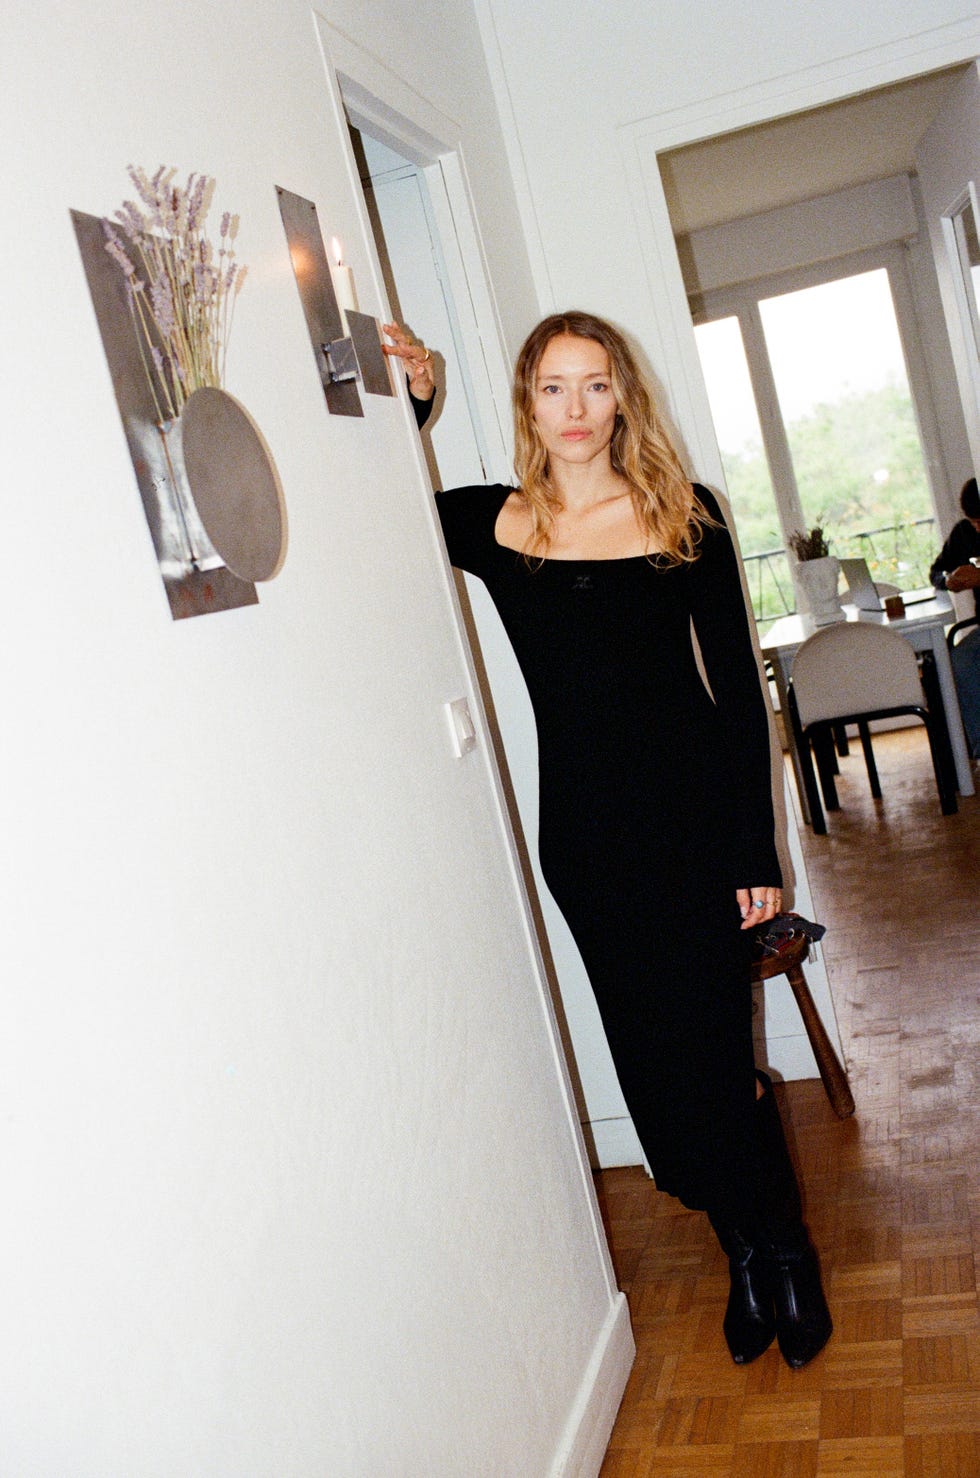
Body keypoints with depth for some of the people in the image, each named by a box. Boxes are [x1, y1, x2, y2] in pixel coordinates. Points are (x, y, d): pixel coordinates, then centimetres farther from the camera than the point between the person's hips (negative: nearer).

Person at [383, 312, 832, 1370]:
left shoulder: (682, 518, -2)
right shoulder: (488, 525, 1)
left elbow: (739, 690, -2)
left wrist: (758, 853, -5)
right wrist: (406, 404, -3)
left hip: (694, 811, -2)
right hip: (584, 827, 2)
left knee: (710, 1046, 1)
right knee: (656, 1056, 11)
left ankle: (785, 1250, 29)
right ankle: (748, 1252, 35)